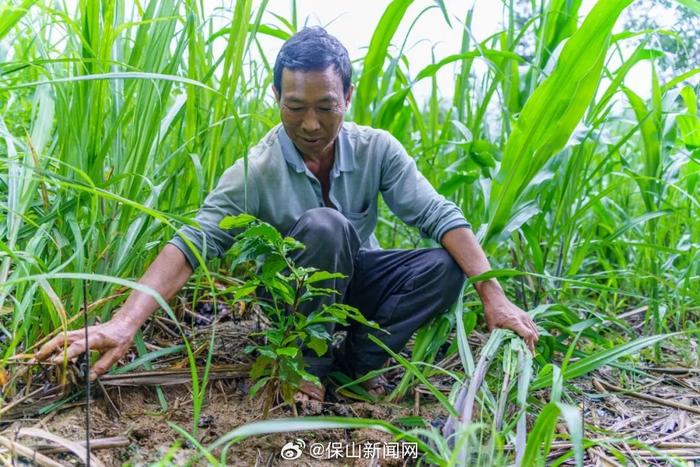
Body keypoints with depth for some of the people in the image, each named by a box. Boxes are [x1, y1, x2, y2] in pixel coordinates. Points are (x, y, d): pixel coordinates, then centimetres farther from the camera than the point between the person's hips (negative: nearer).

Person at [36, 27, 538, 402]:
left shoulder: (377, 150, -14)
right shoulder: (256, 170, -21)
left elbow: (439, 215, -20)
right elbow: (192, 244, -30)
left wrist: (494, 295, -29)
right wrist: (125, 322, -44)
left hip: (358, 280, 3)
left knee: (445, 265, -22)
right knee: (323, 225, -35)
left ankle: (355, 361, -14)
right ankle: (308, 363, -17)